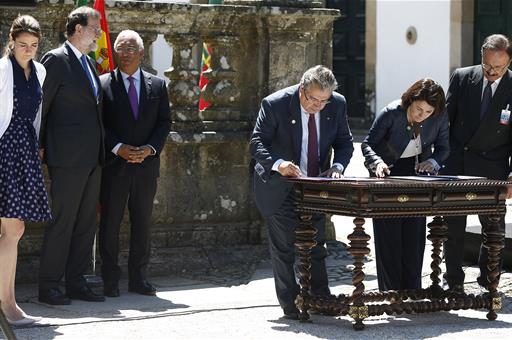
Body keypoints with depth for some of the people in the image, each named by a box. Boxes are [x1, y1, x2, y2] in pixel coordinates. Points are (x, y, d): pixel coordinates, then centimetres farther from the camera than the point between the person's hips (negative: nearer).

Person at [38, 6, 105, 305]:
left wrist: (102, 149, 15)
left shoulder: (88, 63, 17)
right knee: (62, 222, -5)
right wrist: (42, 147, -7)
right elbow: (40, 106, -8)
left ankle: (76, 283, 16)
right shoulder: (56, 60, -8)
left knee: (86, 222, 10)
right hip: (68, 157, -8)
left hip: (92, 157, 8)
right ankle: (48, 286, 2)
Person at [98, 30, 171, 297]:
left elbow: (164, 122, 7)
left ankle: (138, 278, 15)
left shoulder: (157, 85, 9)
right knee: (110, 222, 1)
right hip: (114, 164, -3)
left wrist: (150, 149, -8)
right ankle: (110, 280, 8)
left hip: (146, 163, 3)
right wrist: (118, 148, -15)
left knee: (142, 222, 7)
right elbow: (98, 124, -3)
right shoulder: (103, 84, -1)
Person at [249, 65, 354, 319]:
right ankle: (291, 305, 11)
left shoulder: (337, 104, -9)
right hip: (280, 187, -4)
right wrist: (278, 164, -37)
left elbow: (344, 142, 2)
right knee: (283, 247, 2)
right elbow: (257, 143, -18)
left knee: (317, 245, 11)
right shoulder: (275, 104, -21)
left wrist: (338, 165, -19)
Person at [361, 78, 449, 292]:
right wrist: (377, 162, -36)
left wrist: (433, 162, -21)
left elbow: (443, 148, 0)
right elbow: (367, 144, -17)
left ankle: (412, 290, 7)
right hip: (388, 171, -2)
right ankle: (390, 291, 0)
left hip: (417, 172, 3)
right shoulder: (392, 113, -23)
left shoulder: (440, 117, -15)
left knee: (415, 233, 0)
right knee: (388, 234, -5)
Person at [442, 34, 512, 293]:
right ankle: (454, 280, 15)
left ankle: (488, 278, 23)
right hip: (456, 163, 1)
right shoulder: (462, 78, -1)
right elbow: (446, 118, 6)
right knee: (453, 224, 5)